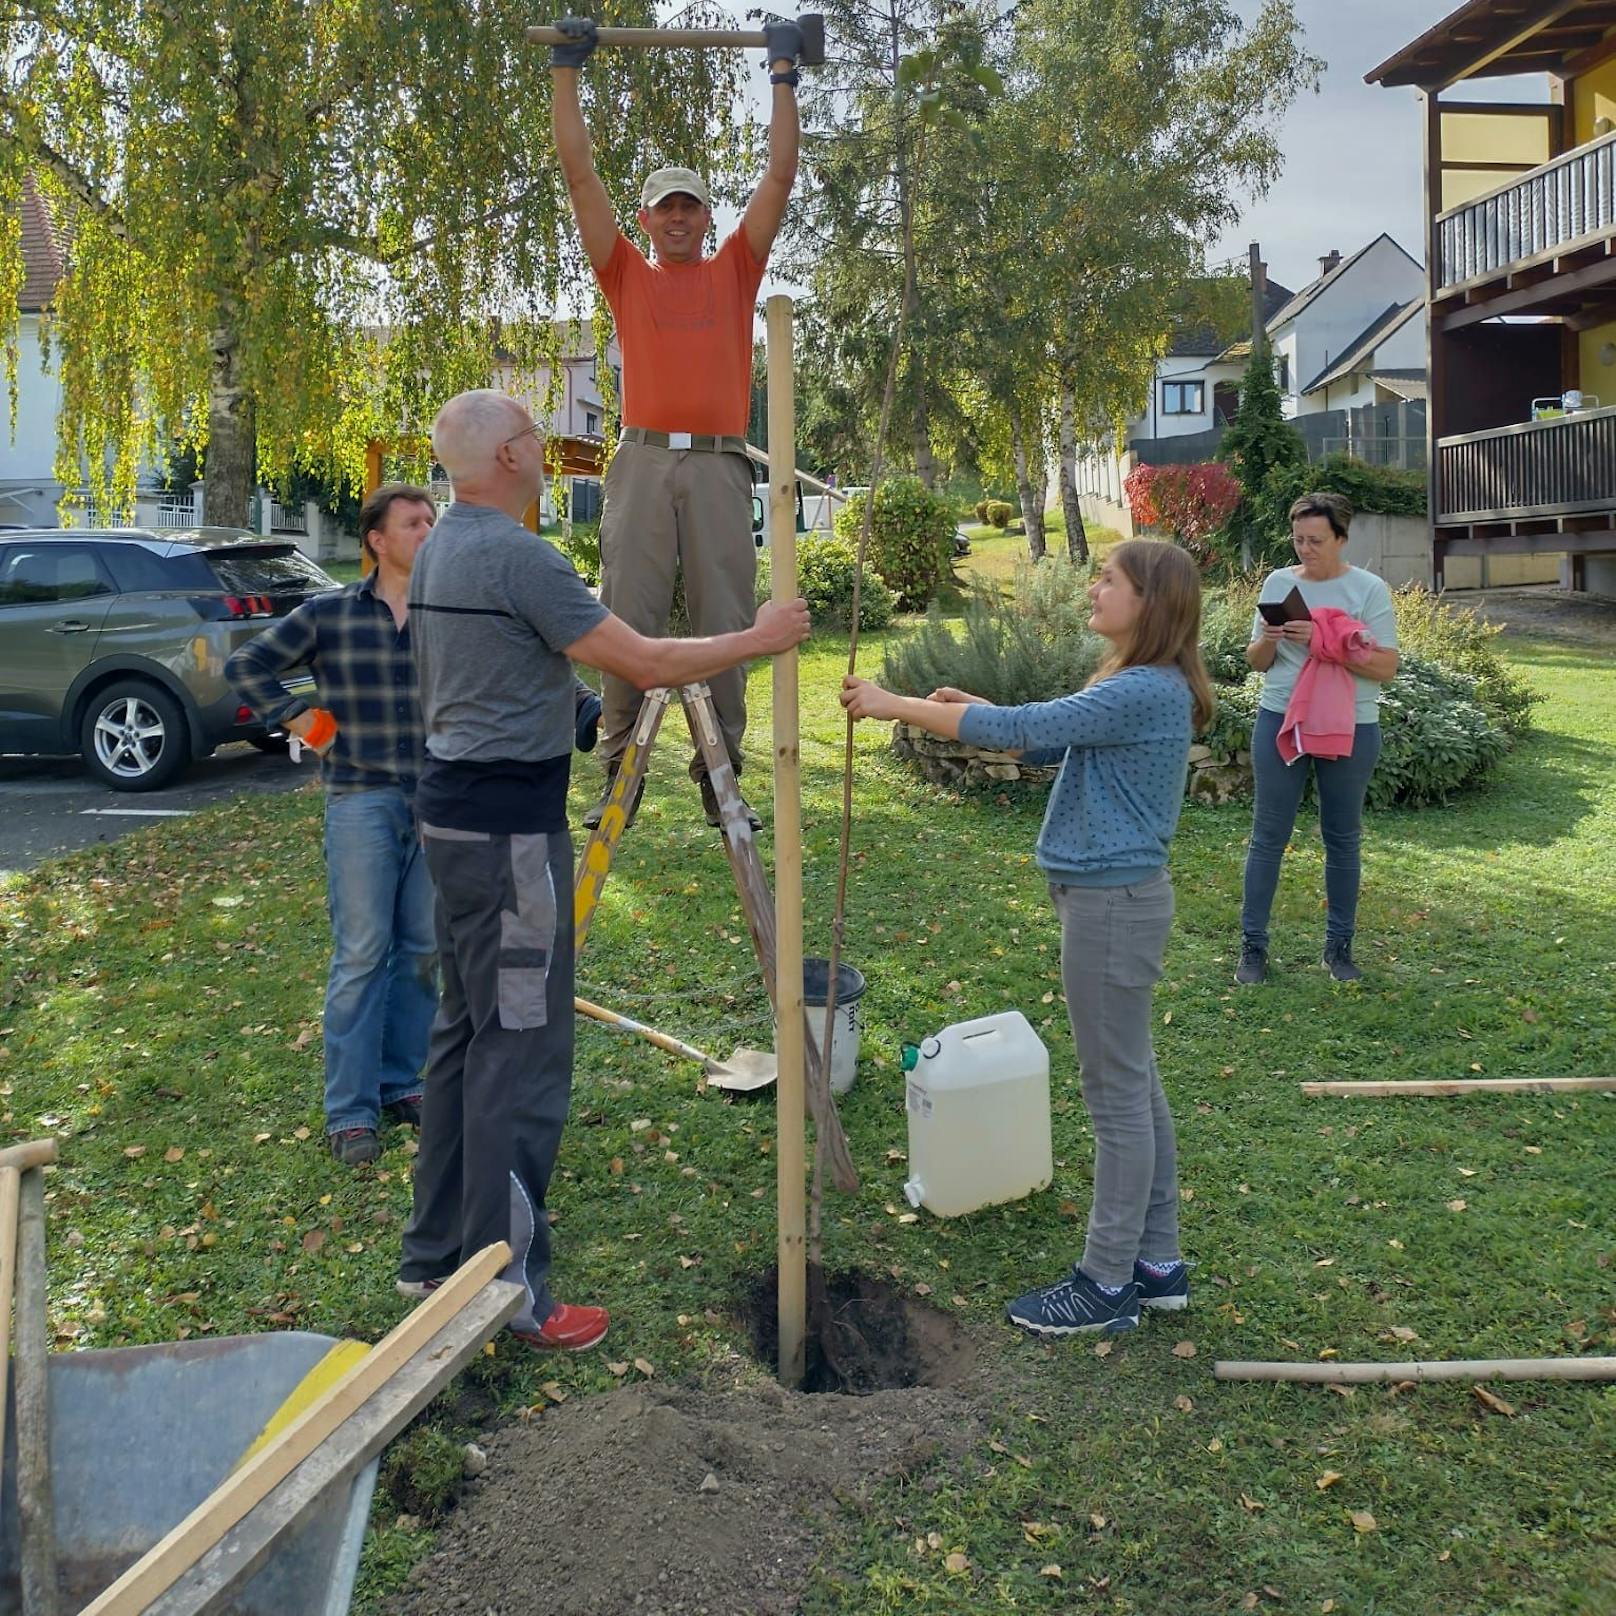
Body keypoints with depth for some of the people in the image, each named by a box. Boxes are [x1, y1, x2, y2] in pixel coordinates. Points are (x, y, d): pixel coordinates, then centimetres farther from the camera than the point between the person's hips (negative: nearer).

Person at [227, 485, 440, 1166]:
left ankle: (400, 1084, 25)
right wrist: (299, 721, -1)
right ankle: (351, 1111, 7)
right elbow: (246, 666, 7)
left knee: (425, 951, 9)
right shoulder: (327, 615, 0)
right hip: (362, 802, -2)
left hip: (440, 804, 2)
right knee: (361, 956, -1)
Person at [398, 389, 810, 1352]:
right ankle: (507, 1290, 6)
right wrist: (757, 639, -8)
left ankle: (438, 1253, 28)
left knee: (468, 1034, 17)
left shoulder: (443, 550, 13)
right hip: (509, 829, -11)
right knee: (521, 1054, -3)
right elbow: (648, 665, -20)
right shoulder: (518, 558, -19)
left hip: (456, 811, 11)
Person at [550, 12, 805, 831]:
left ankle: (719, 771, 8)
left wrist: (784, 74, 15)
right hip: (644, 457, 0)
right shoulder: (627, 275, 16)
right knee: (630, 617, -2)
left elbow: (780, 176, 14)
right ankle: (619, 770, 5)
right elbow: (579, 173, 14)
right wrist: (566, 69, 14)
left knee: (724, 620, 0)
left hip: (718, 461, 0)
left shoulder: (734, 272, 16)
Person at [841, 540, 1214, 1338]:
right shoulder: (1141, 689, 11)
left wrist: (896, 705, -16)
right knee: (1134, 1084, 17)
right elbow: (1048, 742, 18)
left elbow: (1021, 730, -24)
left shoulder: (1145, 692, -20)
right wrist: (968, 706, 4)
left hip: (1112, 904, -10)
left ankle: (1106, 1284, 13)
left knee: (1117, 1094, 0)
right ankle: (1157, 1262, 29)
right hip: (1116, 896, 10)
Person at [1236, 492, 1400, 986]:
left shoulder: (1369, 589, -4)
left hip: (1350, 728, -1)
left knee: (1343, 839, 9)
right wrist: (1267, 641, -15)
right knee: (1269, 836, 3)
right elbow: (1256, 662, 8)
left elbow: (1385, 667, -10)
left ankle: (1339, 947, 22)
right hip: (1281, 720, 1)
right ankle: (1252, 946, 11)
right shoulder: (1278, 582, 4)